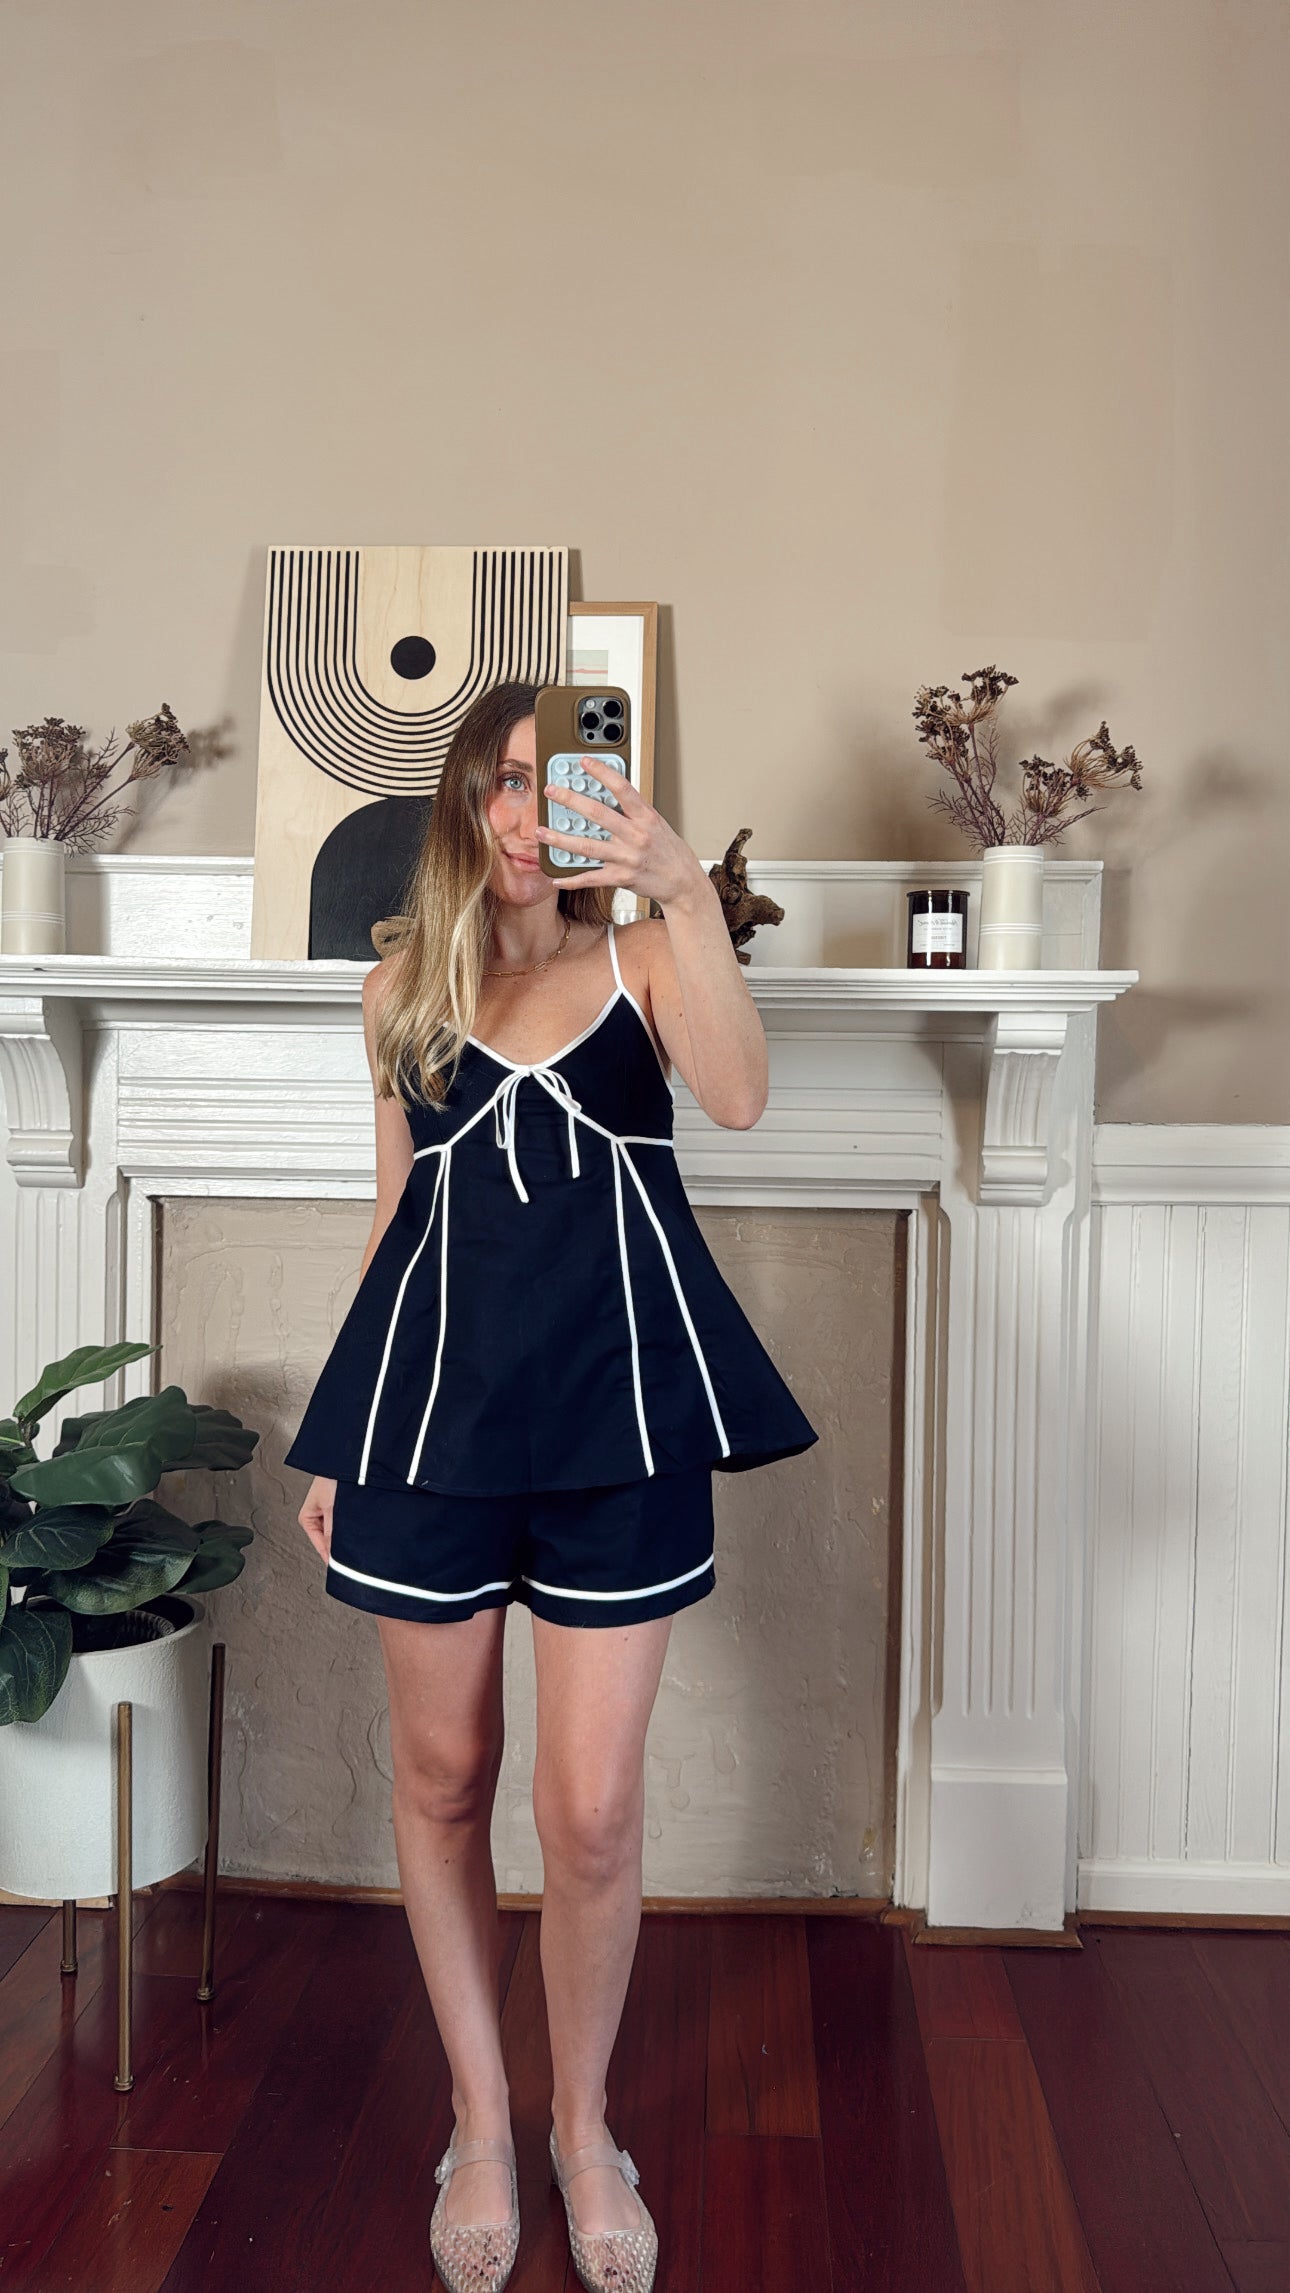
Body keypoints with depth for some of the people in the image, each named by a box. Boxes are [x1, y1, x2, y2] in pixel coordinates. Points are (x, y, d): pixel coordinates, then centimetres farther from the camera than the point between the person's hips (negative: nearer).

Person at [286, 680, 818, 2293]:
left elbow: (739, 1099, -17)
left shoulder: (638, 957, 3)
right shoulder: (402, 987, 10)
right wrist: (338, 1437, 12)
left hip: (614, 1400, -2)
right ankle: (479, 2123, 34)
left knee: (593, 1808, 2)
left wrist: (686, 889, -27)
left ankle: (585, 2125, 29)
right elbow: (396, 1204, 14)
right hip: (434, 1396, 2)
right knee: (440, 1778, 12)